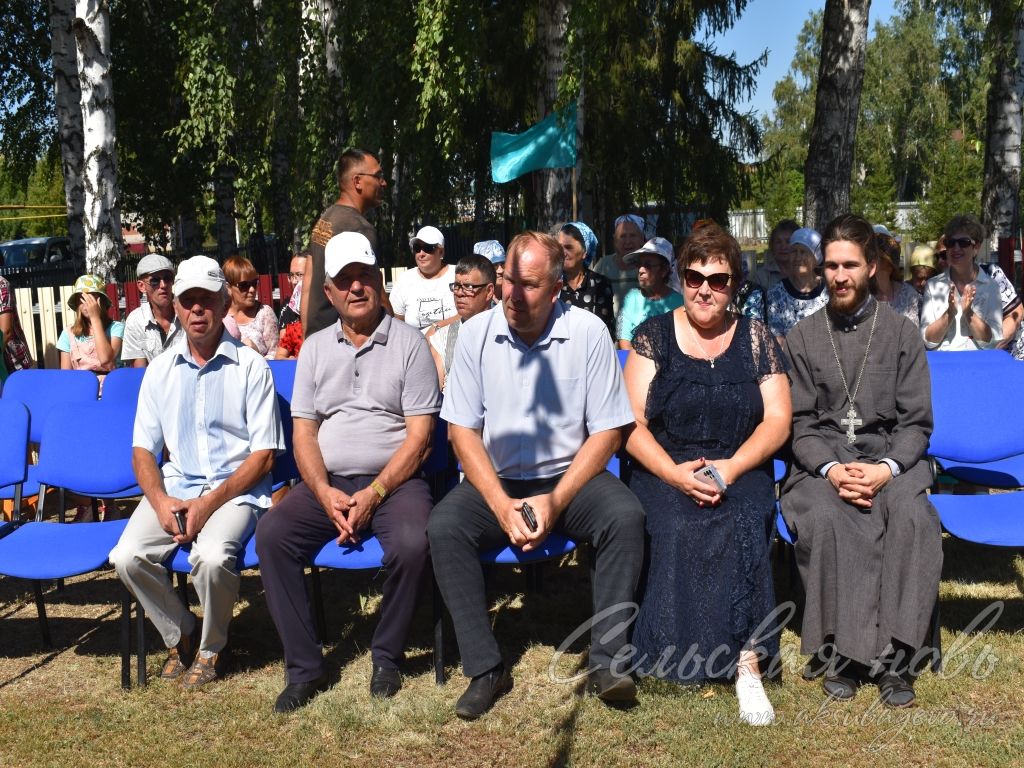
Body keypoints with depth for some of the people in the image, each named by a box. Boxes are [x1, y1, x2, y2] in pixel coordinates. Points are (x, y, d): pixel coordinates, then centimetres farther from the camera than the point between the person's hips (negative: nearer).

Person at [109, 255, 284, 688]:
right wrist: (160, 500, -10)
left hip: (235, 489, -4)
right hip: (175, 487, 4)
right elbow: (143, 449, 10)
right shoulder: (161, 369, 11)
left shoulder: (250, 367, -1)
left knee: (211, 556, -33)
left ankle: (211, 648, -2)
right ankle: (179, 634, 6)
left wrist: (210, 503, -15)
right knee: (127, 557, -22)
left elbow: (263, 454, -5)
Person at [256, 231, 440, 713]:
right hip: (326, 483, 3)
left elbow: (419, 435, -5)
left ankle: (386, 658, -7)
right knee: (271, 535, -22)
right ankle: (304, 667, -11)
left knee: (413, 543, -32)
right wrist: (326, 494, -11)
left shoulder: (409, 342, 2)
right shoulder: (315, 347, 13)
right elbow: (303, 433, 8)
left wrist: (373, 495, -16)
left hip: (394, 480, -3)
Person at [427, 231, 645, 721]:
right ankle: (485, 668, -15)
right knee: (443, 526, -25)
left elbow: (606, 432, -6)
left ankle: (605, 661, -16)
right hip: (497, 481, 1)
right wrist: (501, 504, -16)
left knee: (625, 515, -28)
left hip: (570, 478, -1)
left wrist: (555, 502, -17)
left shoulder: (588, 332, -7)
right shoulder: (476, 333, -3)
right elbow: (462, 430, -2)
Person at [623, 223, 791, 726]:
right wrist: (673, 472, -18)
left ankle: (746, 664, -25)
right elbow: (631, 423, -1)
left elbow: (777, 419, 3)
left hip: (740, 471, 1)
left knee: (742, 524, -31)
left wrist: (731, 467, -14)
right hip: (662, 471, 0)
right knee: (675, 528, -33)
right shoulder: (653, 335, 7)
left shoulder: (756, 337, 10)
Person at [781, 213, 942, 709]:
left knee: (914, 518, -33)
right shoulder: (803, 337, 11)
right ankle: (843, 652, -24)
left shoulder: (902, 333, 10)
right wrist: (830, 469, -15)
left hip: (890, 459, 0)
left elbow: (916, 422, 5)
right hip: (821, 462, 0)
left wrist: (886, 469, -15)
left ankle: (893, 657, -25)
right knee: (824, 519, -34)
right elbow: (799, 423, 5)